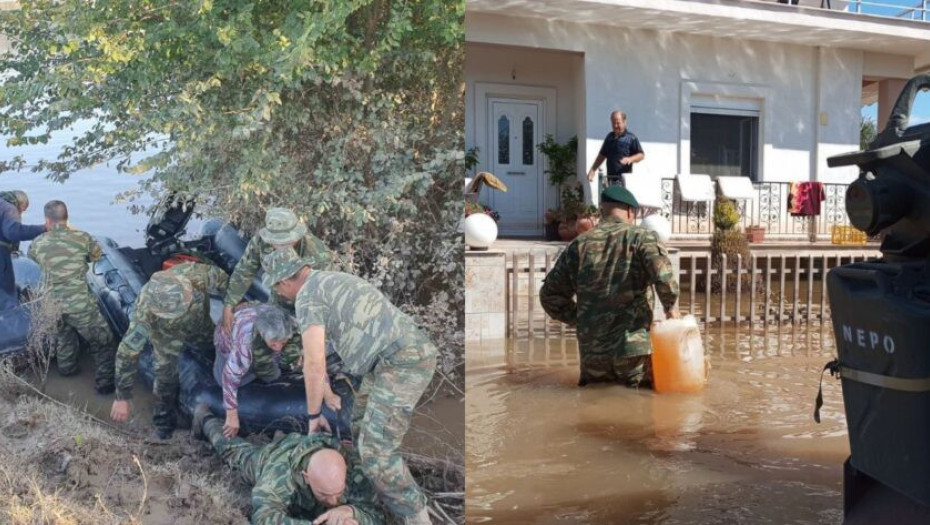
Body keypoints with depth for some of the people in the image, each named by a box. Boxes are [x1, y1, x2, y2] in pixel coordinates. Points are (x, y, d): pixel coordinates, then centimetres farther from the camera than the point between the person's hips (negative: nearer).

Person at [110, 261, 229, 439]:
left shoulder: (199, 273, -44)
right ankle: (164, 421, 23)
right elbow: (127, 353, -35)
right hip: (163, 328, -2)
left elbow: (222, 279, -19)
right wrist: (122, 398, -29)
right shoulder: (146, 311, -45)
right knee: (166, 368, 0)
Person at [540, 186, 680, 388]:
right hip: (632, 347, -4)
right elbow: (662, 273, -20)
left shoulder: (579, 244, 7)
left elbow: (550, 294, 12)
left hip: (591, 351, 4)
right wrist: (671, 306, -3)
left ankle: (596, 378, 4)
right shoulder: (640, 237, -3)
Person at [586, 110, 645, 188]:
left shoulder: (631, 138, -2)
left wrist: (630, 159, -22)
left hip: (624, 177, -6)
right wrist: (593, 170, 16)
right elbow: (602, 155, 23)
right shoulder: (609, 137, 16)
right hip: (610, 177, 6)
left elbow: (641, 155, -3)